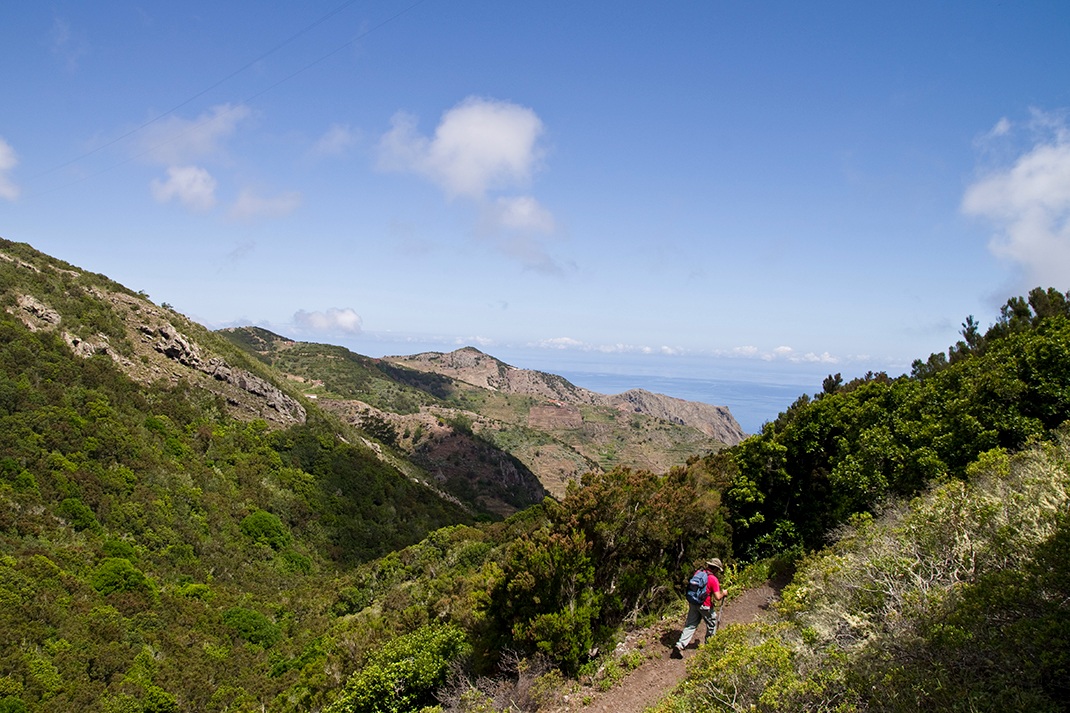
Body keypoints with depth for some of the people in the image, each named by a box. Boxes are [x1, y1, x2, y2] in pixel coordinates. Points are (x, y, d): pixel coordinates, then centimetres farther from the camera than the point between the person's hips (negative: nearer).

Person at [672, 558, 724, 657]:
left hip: (692, 603, 5)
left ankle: (680, 645, -3)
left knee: (690, 625, 10)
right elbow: (717, 597, -20)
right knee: (712, 623, 21)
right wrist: (723, 593, 2)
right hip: (705, 606, -5)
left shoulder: (698, 572, 2)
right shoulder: (713, 579, -17)